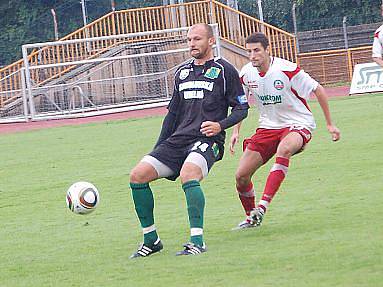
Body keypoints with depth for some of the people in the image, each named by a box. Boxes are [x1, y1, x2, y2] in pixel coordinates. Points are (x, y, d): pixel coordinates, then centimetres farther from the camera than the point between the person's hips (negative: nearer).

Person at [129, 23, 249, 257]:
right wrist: (158, 149, 22)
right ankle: (151, 240, 1)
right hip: (178, 140, 7)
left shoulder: (224, 70, 3)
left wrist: (221, 125, -16)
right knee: (138, 175, -9)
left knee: (188, 175, -36)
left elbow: (241, 108, 3)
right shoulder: (182, 72, 21)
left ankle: (197, 241, -34)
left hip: (207, 140, -7)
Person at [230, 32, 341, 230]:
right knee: (241, 176, -5)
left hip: (298, 124, -5)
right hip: (268, 126, 5)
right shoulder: (246, 74, -4)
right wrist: (236, 131, 7)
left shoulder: (287, 70, -20)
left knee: (284, 149, -41)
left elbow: (318, 90, -9)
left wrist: (329, 124, -5)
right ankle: (251, 218, 22)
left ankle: (262, 206, -43)